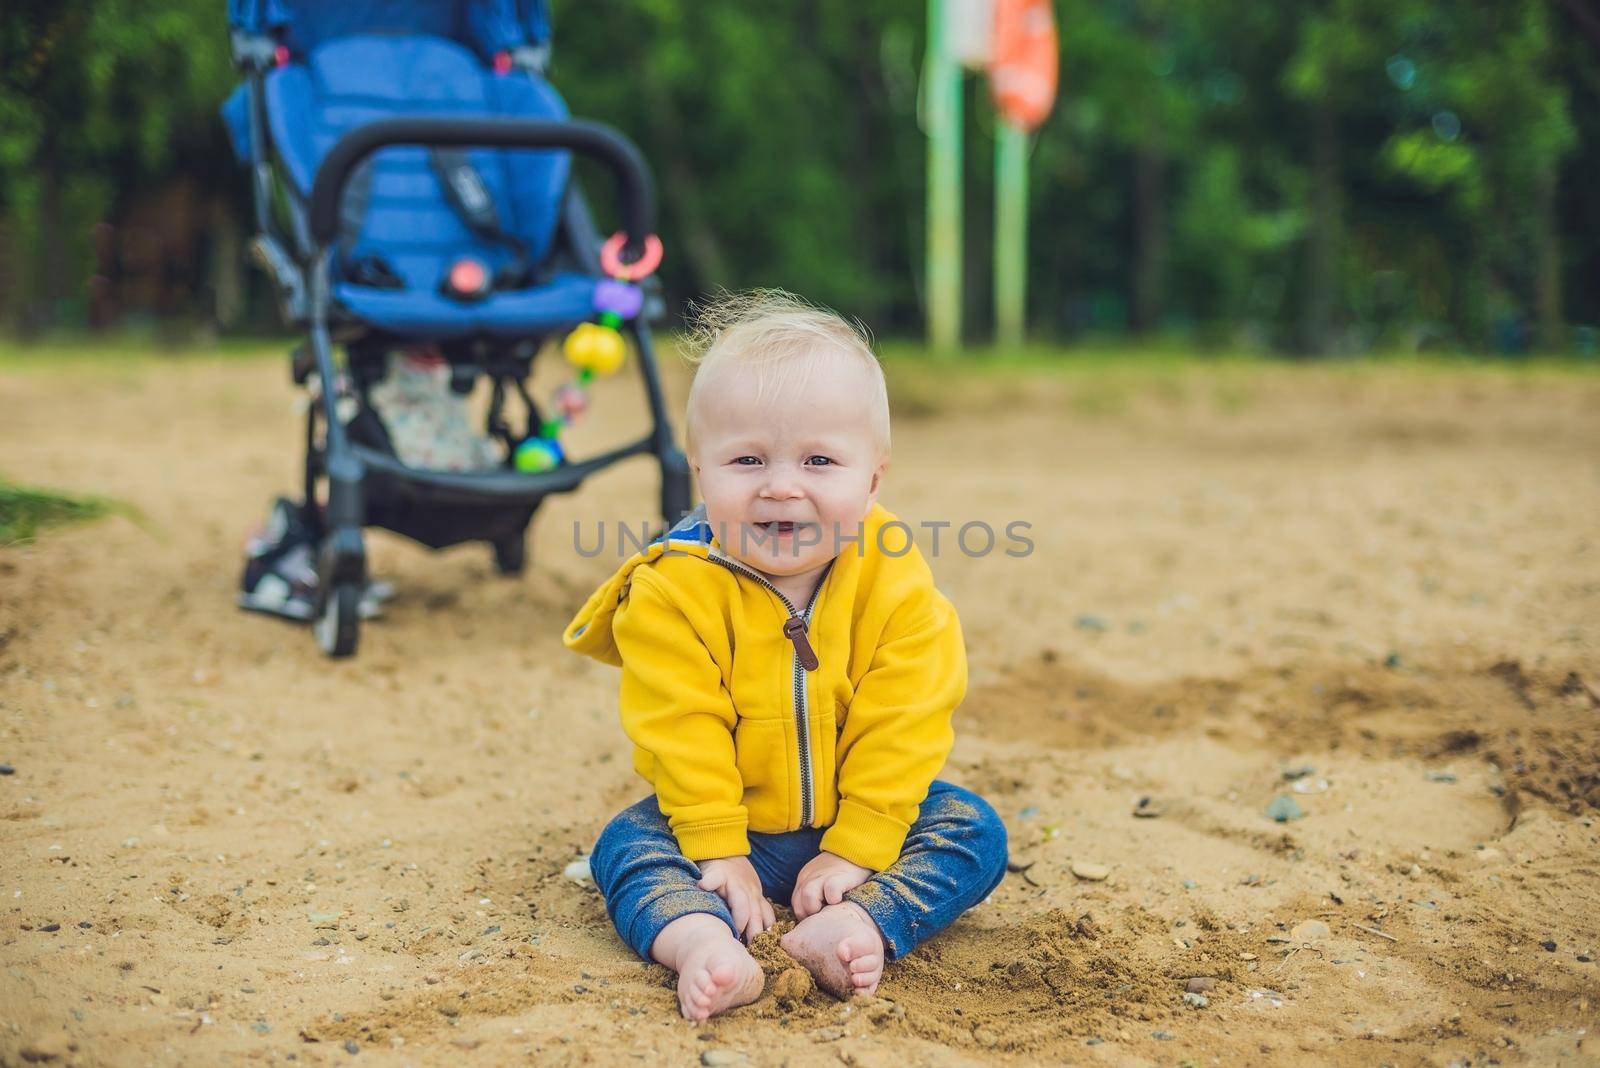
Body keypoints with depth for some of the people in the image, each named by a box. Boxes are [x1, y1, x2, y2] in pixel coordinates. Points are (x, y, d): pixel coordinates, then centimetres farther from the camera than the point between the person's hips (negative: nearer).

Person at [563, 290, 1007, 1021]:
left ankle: (860, 923, -34)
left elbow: (900, 730, -15)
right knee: (627, 846, -22)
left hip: (857, 820, 1)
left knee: (973, 830, -16)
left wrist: (858, 850, -18)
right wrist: (718, 852, -20)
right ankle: (700, 941, -46)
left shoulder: (897, 586, -15)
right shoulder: (675, 592, -18)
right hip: (728, 821, -1)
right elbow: (681, 735, -17)